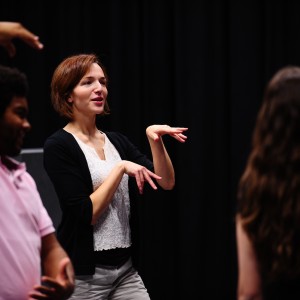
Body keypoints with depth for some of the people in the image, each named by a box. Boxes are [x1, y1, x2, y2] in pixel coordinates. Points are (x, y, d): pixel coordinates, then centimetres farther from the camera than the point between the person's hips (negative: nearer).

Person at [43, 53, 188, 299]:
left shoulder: (117, 141, 11)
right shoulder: (59, 146, -9)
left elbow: (166, 183, 3)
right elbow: (86, 213, -17)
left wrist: (154, 139, -10)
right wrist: (121, 168, -15)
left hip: (125, 267, 6)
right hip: (82, 274, -6)